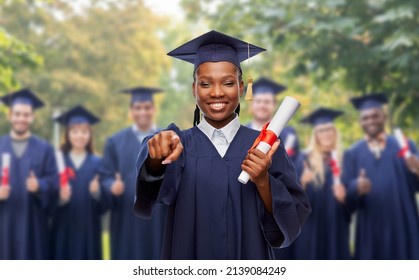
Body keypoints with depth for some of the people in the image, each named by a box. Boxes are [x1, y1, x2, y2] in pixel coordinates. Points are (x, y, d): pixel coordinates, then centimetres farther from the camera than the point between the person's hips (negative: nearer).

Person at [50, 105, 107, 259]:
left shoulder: (97, 164, 5)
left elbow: (105, 202, 1)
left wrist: (97, 192, -20)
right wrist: (60, 197, -22)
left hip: (89, 228, 1)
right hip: (63, 228, 0)